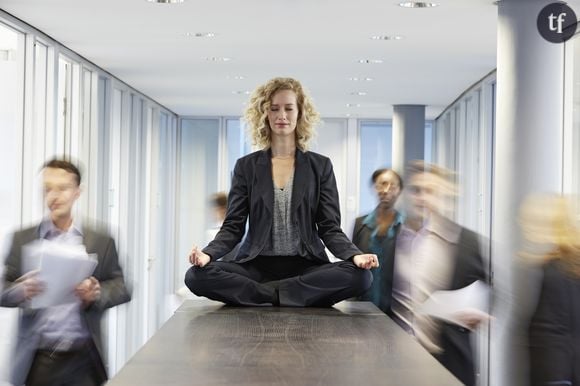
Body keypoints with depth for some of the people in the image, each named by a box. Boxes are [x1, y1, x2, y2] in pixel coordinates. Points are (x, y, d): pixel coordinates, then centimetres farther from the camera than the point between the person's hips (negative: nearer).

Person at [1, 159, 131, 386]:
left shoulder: (101, 242, 7)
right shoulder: (23, 239, 7)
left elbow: (121, 288, 6)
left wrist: (96, 293, -15)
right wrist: (22, 290, -17)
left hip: (82, 357, 0)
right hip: (37, 359, 0)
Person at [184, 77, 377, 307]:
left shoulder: (320, 166, 9)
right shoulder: (247, 166, 11)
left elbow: (330, 228, 4)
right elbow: (233, 227, 5)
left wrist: (355, 255, -18)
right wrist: (208, 253, -17)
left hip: (305, 267, 0)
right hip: (256, 266, 0)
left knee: (360, 276, -30)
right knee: (197, 275, -28)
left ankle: (265, 296, -20)